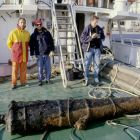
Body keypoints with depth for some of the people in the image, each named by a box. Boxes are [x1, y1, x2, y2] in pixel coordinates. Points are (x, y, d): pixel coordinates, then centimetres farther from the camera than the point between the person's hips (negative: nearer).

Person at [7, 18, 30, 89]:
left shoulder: (27, 33, 4)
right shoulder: (13, 32, -7)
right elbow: (9, 43, 4)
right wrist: (14, 50, 9)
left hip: (24, 54, 3)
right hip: (16, 54, -3)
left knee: (23, 69, 8)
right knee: (15, 69, 1)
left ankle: (23, 81, 19)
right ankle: (14, 83, 8)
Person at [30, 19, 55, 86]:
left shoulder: (47, 33, 6)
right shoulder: (34, 35, 4)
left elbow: (51, 42, 7)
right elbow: (31, 45, 5)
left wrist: (52, 50, -3)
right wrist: (32, 54, -1)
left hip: (47, 54, 1)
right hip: (39, 55, -1)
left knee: (48, 67, 5)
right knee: (40, 68, 0)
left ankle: (48, 79, 19)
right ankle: (40, 80, 13)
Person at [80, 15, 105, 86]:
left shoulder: (99, 28, 5)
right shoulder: (87, 29, -8)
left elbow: (103, 37, 16)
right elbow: (82, 39, -13)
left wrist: (100, 36, -7)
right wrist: (91, 37, -23)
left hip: (97, 49, 4)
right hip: (89, 49, -4)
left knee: (97, 64, 9)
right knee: (87, 64, 1)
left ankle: (96, 79, 23)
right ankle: (86, 79, 14)